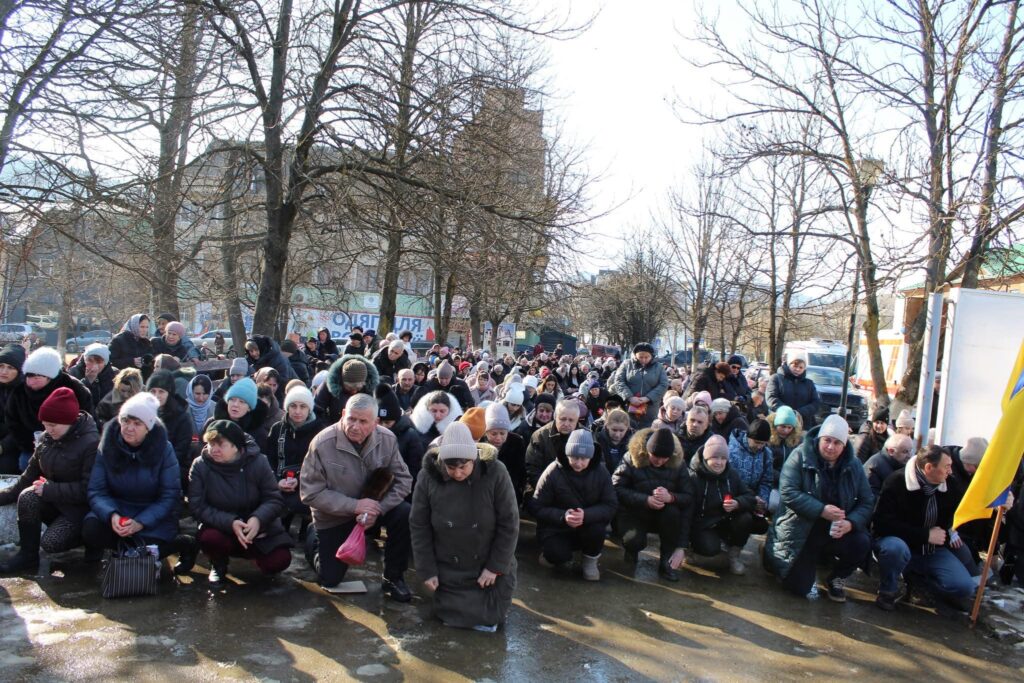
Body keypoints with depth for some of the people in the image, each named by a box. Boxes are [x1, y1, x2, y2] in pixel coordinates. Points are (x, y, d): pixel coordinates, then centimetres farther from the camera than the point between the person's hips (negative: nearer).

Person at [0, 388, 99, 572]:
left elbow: (87, 489, -24)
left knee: (50, 543, -24)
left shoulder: (91, 443, -22)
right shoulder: (47, 439, 0)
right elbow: (31, 474, 10)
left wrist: (49, 489, -24)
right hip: (53, 502, 7)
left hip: (80, 507, -6)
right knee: (27, 496, -23)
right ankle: (28, 555, -8)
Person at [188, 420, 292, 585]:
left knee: (278, 561, -20)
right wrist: (230, 523, -29)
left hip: (258, 529, 0)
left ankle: (251, 552, 17)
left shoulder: (257, 462, -11)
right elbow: (197, 507, -15)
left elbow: (274, 499, -11)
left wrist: (258, 519, -32)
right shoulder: (200, 466, -10)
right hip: (221, 527, 0)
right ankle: (219, 564, 4)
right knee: (209, 539, -34)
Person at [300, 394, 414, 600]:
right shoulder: (322, 444, -25)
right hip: (333, 516, -2)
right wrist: (354, 506, -30)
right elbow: (310, 492, -22)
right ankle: (314, 538, 34)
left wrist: (378, 509, -29)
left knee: (405, 515, -27)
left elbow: (403, 480, -13)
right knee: (330, 579, 2)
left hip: (374, 505, 2)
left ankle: (393, 578, -5)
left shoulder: (387, 439, -18)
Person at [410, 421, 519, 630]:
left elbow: (509, 523, -14)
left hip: (490, 566, -1)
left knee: (490, 619, 0)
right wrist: (427, 570, -6)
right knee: (451, 617, 0)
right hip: (448, 568, 1)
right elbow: (419, 526, -6)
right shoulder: (428, 475, -16)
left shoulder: (495, 472, -21)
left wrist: (496, 567, -13)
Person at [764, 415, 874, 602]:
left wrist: (851, 523, -20)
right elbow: (787, 491, -19)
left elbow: (867, 501, 0)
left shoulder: (853, 465, 1)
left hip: (837, 531, 3)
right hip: (801, 531, -3)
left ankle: (836, 578, 5)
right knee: (798, 588, -9)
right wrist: (821, 510, -27)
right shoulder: (800, 456, -11)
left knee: (862, 543, -28)